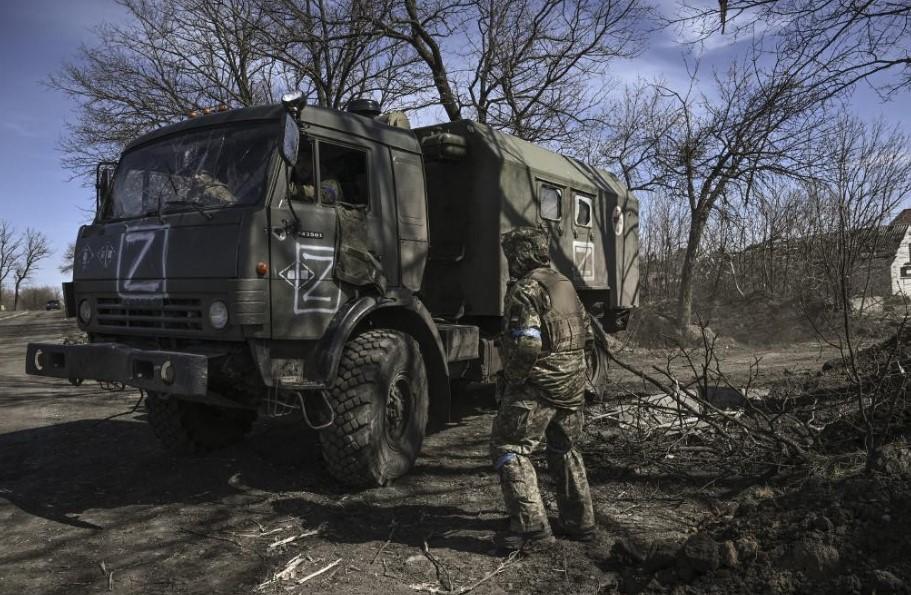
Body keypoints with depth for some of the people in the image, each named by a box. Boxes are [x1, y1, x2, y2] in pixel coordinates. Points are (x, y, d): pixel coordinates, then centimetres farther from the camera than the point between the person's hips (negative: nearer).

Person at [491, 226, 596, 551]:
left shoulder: (525, 289, -15)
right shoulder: (565, 284, 13)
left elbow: (527, 344, -25)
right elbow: (586, 329, 19)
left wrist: (512, 378, -12)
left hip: (538, 386, -9)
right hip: (573, 384, 9)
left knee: (508, 449, 0)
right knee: (565, 451, 21)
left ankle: (531, 526, -5)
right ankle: (579, 522, 29)